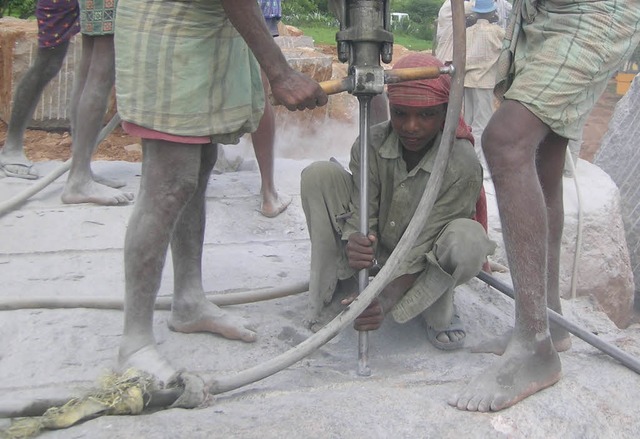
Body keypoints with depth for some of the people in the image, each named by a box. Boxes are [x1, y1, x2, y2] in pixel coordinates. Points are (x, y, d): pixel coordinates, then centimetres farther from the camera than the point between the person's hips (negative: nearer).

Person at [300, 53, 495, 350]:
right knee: (319, 176, -18)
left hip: (426, 269, -2)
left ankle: (437, 311, -5)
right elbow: (361, 214, -18)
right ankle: (336, 291, -9)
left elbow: (425, 245, -27)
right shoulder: (371, 145, -17)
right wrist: (355, 244, -43)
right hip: (378, 252, 3)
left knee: (468, 239, -39)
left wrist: (387, 300, -39)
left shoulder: (463, 165, -27)